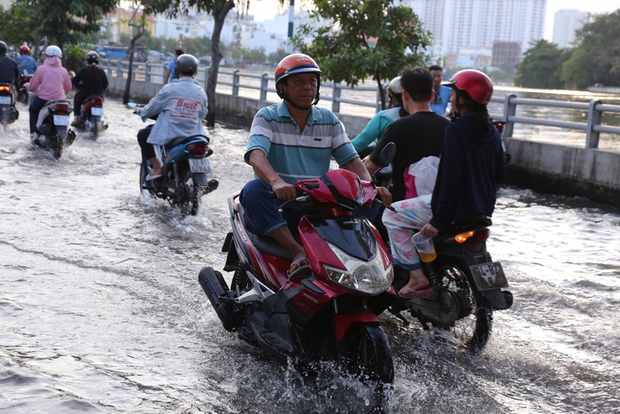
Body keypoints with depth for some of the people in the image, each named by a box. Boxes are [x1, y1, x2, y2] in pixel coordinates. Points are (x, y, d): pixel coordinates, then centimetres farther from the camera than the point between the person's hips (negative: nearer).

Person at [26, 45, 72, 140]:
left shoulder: (41, 69, -4)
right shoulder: (63, 71, 3)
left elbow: (32, 87, 0)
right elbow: (68, 88, 14)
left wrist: (27, 85, 24)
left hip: (43, 100, -1)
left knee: (33, 109, 30)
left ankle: (34, 133, 17)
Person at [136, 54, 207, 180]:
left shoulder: (169, 89, -9)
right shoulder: (201, 92, 1)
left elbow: (152, 107, 0)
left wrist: (141, 112, 22)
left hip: (169, 136, -4)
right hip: (193, 136, 4)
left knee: (142, 135, 18)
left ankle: (156, 167, 5)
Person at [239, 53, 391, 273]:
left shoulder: (329, 121, 13)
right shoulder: (267, 117, 0)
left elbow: (351, 159, 6)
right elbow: (256, 155, -19)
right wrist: (276, 181, -42)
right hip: (277, 206, -3)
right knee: (253, 190, -36)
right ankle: (298, 251, -37)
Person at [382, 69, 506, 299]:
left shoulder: (456, 129, -17)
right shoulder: (492, 131, 7)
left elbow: (451, 177, -24)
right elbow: (499, 175, 12)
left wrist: (439, 220, -23)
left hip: (457, 207, -9)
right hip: (483, 209, 9)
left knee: (392, 216, 0)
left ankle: (418, 277, -5)